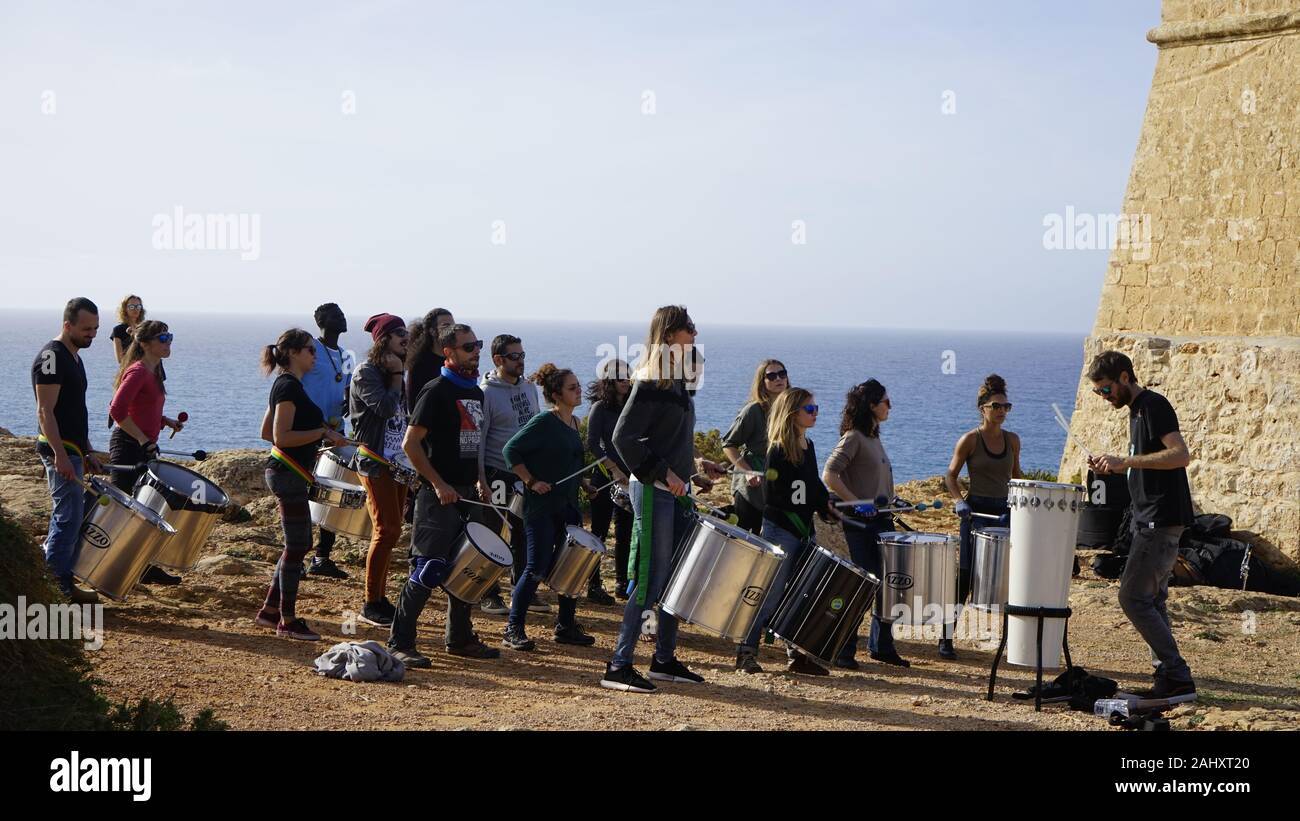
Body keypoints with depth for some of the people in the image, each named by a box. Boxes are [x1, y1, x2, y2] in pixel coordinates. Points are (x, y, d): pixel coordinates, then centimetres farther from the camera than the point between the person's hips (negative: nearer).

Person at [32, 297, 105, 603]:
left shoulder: (74, 357, 16)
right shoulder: (51, 357, -14)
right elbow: (45, 412, -20)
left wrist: (88, 451, 21)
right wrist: (60, 455, -26)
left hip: (72, 450, 10)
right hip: (59, 450, -10)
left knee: (71, 517, 11)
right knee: (69, 517, -10)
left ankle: (61, 583, 16)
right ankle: (55, 585, -7)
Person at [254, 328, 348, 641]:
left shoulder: (284, 385, 15)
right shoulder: (290, 387, -16)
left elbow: (266, 432, 20)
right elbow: (281, 437, -22)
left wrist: (308, 447, 19)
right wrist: (323, 433, -19)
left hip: (284, 471, 11)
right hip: (288, 473, -11)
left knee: (298, 544, 15)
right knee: (297, 545, -5)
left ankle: (270, 610, 20)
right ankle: (287, 621, 1)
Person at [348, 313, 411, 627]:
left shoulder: (393, 372, 16)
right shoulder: (366, 373, -11)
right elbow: (384, 407, -24)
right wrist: (397, 375, -13)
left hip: (398, 462, 9)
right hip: (375, 462, -9)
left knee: (390, 530, 9)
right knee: (387, 530, -12)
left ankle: (379, 598, 16)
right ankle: (370, 605, -6)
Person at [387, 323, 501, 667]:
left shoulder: (476, 393, 15)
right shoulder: (436, 391, -10)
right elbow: (410, 443, -15)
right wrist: (438, 484, -18)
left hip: (467, 493, 8)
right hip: (439, 494, -8)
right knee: (429, 570, -10)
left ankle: (460, 638, 25)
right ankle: (400, 643, -4)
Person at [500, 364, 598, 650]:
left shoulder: (573, 423, 12)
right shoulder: (544, 422, -13)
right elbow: (511, 450, -17)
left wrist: (583, 485, 15)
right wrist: (531, 481, -17)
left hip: (568, 506, 8)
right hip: (541, 506, -8)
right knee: (537, 567, -7)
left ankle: (567, 626, 20)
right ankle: (513, 630, 3)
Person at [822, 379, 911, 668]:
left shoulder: (874, 438, 17)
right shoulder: (853, 438, -10)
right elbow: (829, 475, -19)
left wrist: (891, 504, 15)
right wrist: (856, 503, -20)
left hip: (881, 521, 9)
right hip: (860, 524, -9)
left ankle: (882, 645, 22)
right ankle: (843, 651, 2)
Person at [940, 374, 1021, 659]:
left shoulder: (1012, 440, 9)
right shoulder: (970, 440, -4)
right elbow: (950, 476, -1)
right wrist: (959, 501, -16)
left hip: (1005, 513, 4)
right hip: (976, 512, -4)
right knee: (966, 576, -5)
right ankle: (946, 638, 3)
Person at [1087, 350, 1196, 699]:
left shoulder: (1154, 406, -13)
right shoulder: (1137, 410, 17)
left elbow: (1181, 455, -24)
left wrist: (1125, 461, -26)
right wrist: (1114, 467, 9)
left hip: (1162, 519, -11)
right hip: (1150, 521, 11)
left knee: (1133, 598, -12)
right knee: (1150, 600, 12)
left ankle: (1176, 676, -9)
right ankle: (1169, 678, 15)